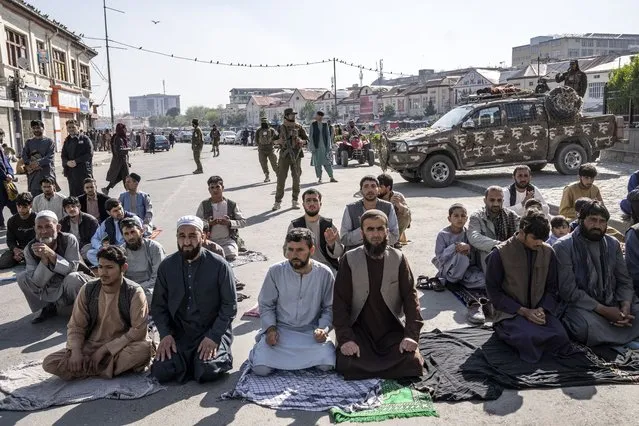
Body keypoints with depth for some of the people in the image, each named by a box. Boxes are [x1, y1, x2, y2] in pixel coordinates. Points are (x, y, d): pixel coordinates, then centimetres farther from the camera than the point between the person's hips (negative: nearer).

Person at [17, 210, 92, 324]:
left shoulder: (69, 240, -19)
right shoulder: (30, 249, -12)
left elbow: (72, 269, -25)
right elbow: (37, 283, -17)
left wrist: (51, 254, -37)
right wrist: (44, 259, -34)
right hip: (50, 292, 3)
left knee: (73, 277, -35)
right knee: (22, 277, -15)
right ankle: (48, 308, 5)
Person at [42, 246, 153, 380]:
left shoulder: (134, 293, -11)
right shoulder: (87, 290, -1)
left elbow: (138, 331, -16)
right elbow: (75, 326, 2)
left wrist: (105, 349, -17)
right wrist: (75, 350, -17)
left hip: (122, 346, -3)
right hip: (90, 346, 4)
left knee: (145, 348, -35)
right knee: (49, 363, -17)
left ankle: (86, 367, -19)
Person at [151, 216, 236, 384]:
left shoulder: (219, 265, -8)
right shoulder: (167, 266, 1)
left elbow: (230, 306, -7)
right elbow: (158, 306, 6)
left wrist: (213, 337, -15)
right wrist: (165, 334, -9)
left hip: (212, 331, -3)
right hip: (179, 333, 3)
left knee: (206, 373, -22)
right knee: (161, 372, -16)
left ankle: (222, 356, 12)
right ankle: (189, 360, 15)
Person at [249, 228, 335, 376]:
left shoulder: (324, 273, -7)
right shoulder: (275, 271, -8)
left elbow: (329, 308, 4)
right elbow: (266, 305, 3)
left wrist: (323, 328, -13)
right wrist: (270, 328, -12)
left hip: (311, 331, 1)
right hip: (280, 329, -1)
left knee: (327, 364, -24)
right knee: (260, 368, -21)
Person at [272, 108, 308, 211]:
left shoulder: (299, 127, 6)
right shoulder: (281, 128, 6)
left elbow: (307, 139, 10)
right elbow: (274, 141, 12)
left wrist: (302, 141, -12)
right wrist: (278, 141, -11)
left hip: (296, 156, 1)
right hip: (284, 155, -1)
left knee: (296, 178, 3)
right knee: (281, 178, -4)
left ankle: (295, 201, 13)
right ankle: (278, 202, 1)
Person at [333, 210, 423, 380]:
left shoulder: (398, 259, -1)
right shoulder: (349, 260, -5)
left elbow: (410, 296, -4)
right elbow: (340, 301, -7)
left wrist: (411, 334, -17)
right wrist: (345, 338, -18)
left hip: (393, 329, 1)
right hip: (359, 329, -1)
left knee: (412, 362, -21)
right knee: (346, 364, -23)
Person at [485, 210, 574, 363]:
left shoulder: (548, 252, 6)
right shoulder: (500, 253, -7)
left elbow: (552, 288, 11)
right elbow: (493, 291, -6)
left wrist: (542, 309, -9)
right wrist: (523, 311, -14)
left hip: (540, 311, 4)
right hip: (511, 313, -4)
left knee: (560, 336, -27)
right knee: (529, 337, -36)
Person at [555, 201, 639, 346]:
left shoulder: (613, 244, 10)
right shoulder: (563, 247, -9)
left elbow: (624, 281, 10)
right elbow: (568, 290, -15)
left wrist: (626, 306, -11)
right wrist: (603, 310, -19)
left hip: (612, 304, 6)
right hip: (580, 305, -6)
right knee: (588, 326, -36)